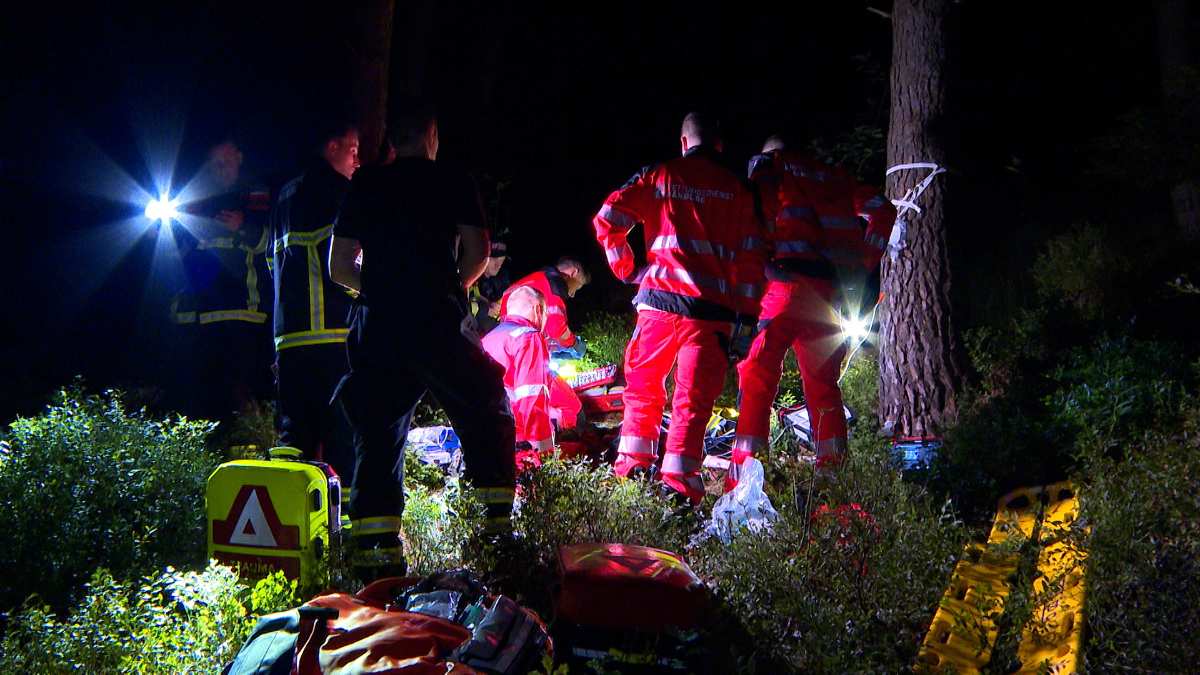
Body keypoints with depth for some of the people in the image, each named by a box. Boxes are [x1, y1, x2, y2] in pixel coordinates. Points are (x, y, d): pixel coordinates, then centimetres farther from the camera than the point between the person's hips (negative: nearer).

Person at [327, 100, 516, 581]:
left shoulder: (365, 186, 12)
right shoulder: (453, 184, 5)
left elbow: (339, 267, 11)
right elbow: (478, 253, -2)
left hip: (375, 325, 3)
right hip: (437, 324, -2)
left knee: (377, 434, 6)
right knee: (486, 414, 15)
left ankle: (373, 553, -1)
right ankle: (499, 524, 11)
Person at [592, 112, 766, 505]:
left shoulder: (659, 176, 8)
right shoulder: (738, 190, 8)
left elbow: (608, 219, 3)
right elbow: (750, 259, 4)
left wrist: (626, 269, 17)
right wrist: (745, 320, 6)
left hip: (659, 300, 1)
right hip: (713, 310, -1)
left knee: (643, 383, 20)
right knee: (694, 397, 0)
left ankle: (633, 463, 24)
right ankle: (678, 481, -9)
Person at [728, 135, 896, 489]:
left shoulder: (766, 165, 13)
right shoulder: (833, 176, 27)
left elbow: (756, 217, -4)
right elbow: (882, 210, 21)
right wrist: (865, 266, 18)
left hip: (790, 283, -5)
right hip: (835, 295, 5)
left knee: (757, 378, -1)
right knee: (823, 386, 15)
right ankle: (831, 477, 13)